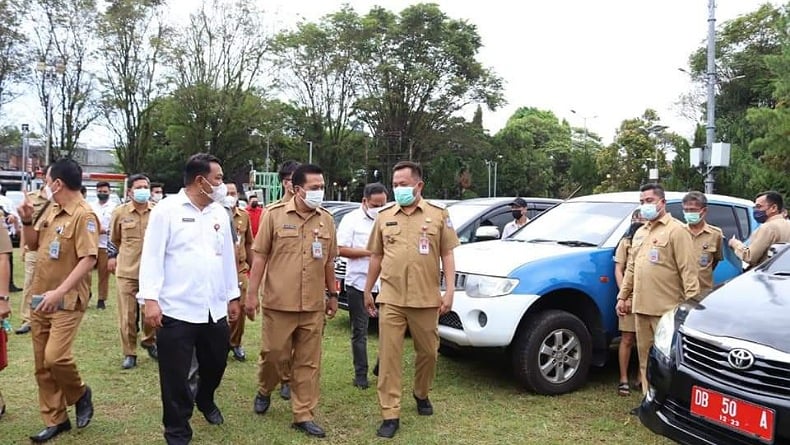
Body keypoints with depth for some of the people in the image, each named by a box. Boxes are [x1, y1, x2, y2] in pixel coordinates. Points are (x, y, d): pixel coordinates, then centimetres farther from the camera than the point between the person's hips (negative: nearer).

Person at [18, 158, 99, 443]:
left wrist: (59, 292, -28)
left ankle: (80, 394, 11)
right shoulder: (51, 212, 10)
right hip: (40, 299, 8)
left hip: (67, 302, -8)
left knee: (55, 357, -18)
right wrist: (26, 220, 3)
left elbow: (89, 259, -23)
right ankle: (55, 420, 20)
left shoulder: (84, 215, -16)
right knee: (42, 365, 9)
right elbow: (33, 244, 21)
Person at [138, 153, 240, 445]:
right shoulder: (167, 209, -7)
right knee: (176, 376, 4)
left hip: (215, 309, 6)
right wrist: (150, 299, -16)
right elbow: (152, 256, -10)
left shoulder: (220, 213, 10)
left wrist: (232, 296, 17)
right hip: (177, 310, -5)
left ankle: (205, 400, 49)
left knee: (216, 364, 19)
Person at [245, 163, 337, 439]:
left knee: (308, 363, 8)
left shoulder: (327, 220, 5)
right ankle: (264, 391, 39)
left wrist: (333, 295, 14)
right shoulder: (274, 215, -5)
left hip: (313, 306, 3)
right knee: (274, 355, 8)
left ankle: (303, 415, 20)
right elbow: (260, 256, -4)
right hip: (278, 303, -3)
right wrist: (251, 294, -6)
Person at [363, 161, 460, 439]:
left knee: (428, 353, 13)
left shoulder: (438, 214, 1)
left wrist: (450, 290, -7)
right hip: (391, 299, 1)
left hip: (426, 299, -1)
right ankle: (390, 416, 8)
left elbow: (447, 254, 2)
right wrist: (368, 291, 14)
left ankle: (421, 394, 40)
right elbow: (376, 256, 13)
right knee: (389, 357, 0)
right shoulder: (384, 216, 7)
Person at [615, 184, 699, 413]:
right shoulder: (640, 233, 19)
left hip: (667, 309, -8)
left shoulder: (676, 230, -6)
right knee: (645, 357, 13)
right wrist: (622, 296, 19)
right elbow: (631, 268, 23)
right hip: (641, 307, 8)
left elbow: (689, 270, -12)